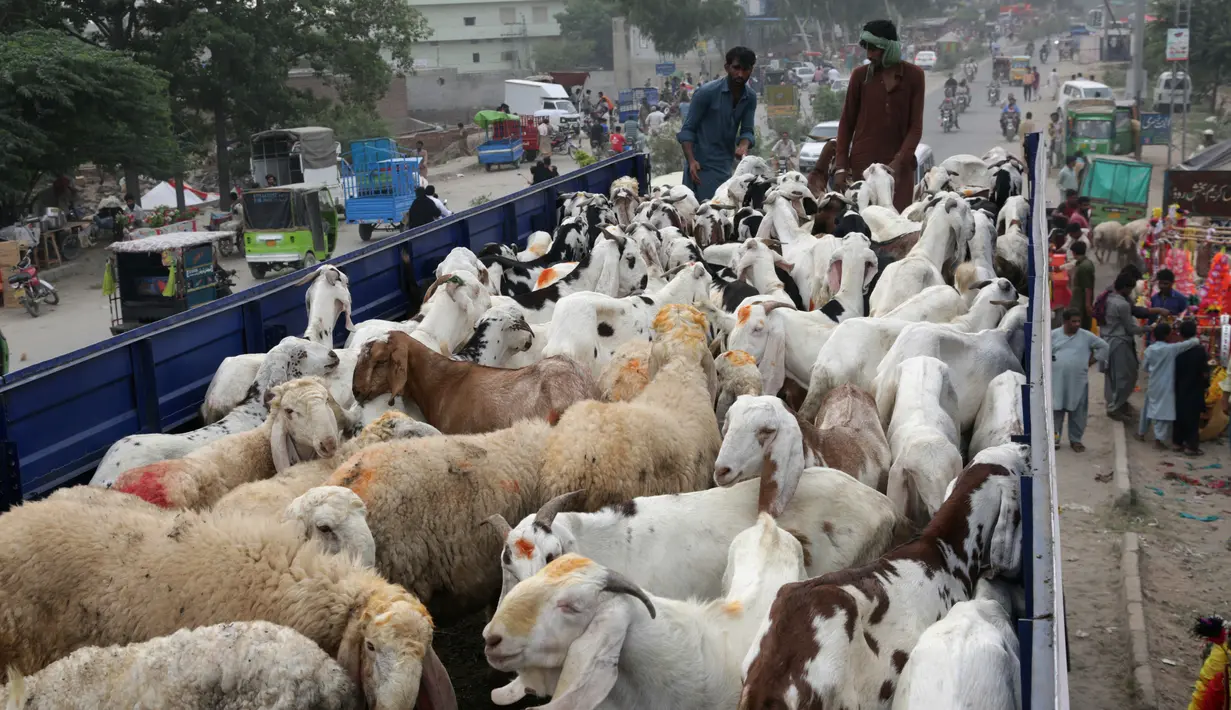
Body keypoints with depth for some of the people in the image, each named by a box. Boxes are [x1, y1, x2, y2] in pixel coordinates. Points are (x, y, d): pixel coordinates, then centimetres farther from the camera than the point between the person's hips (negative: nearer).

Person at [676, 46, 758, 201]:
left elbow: (747, 130, 4)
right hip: (702, 166, -6)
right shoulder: (707, 92, -12)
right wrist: (691, 161, -25)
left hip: (727, 165, 6)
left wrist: (743, 146, -21)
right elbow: (688, 129, -10)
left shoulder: (750, 98, 4)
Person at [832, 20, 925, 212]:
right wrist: (841, 166, -1)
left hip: (899, 165, 0)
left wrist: (899, 161, -13)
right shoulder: (860, 75, 2)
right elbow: (846, 122, 6)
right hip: (863, 162, 0)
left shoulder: (914, 76, 2)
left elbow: (916, 126, 0)